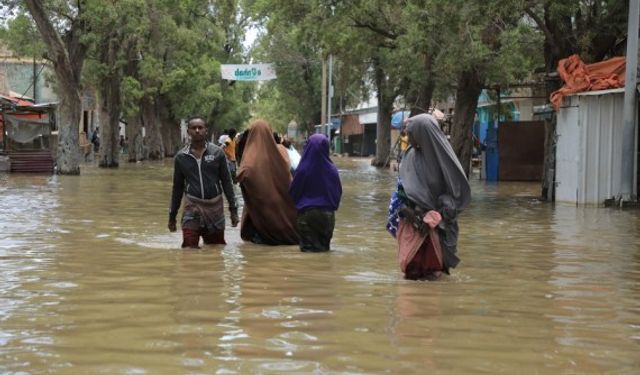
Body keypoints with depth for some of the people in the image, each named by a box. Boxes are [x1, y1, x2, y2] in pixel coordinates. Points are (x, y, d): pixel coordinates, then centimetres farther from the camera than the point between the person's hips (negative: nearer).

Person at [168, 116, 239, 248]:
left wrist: (233, 209, 1)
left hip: (214, 207, 0)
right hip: (192, 207, 0)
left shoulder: (217, 153, 1)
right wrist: (172, 215, 13)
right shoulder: (181, 157, 4)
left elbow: (226, 182, 5)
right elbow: (177, 187, 12)